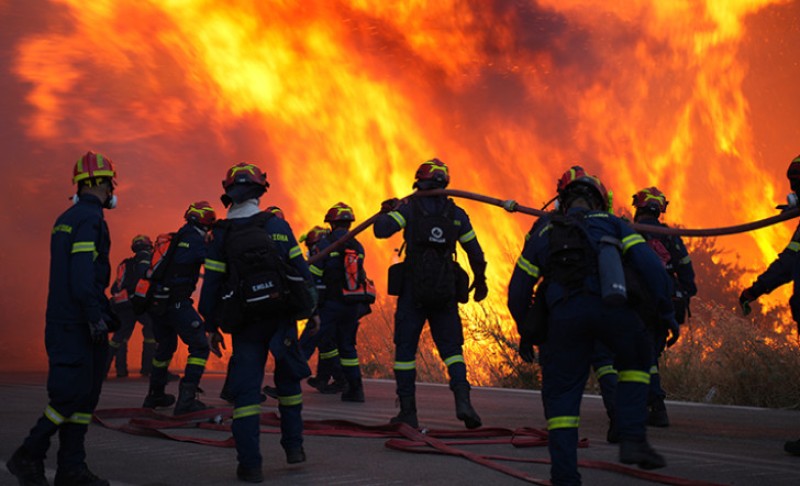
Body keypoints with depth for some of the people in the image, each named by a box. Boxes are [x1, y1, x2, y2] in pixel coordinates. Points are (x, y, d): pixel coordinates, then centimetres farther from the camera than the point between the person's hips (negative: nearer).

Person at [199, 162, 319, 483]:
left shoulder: (222, 235, -2)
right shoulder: (278, 226, -1)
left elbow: (212, 283, -2)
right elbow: (300, 268, 0)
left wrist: (212, 326, 6)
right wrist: (312, 309, 9)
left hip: (245, 323, -1)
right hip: (282, 318, 1)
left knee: (246, 390, 2)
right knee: (288, 380, 19)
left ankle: (250, 464, -1)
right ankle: (294, 446, 23)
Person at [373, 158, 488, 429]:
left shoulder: (410, 208, -2)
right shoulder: (457, 214, 8)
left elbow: (381, 230, -13)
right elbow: (476, 253, 12)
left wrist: (385, 211, 9)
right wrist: (480, 281, 27)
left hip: (413, 291, -2)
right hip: (446, 293, 3)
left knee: (405, 349, 6)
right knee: (451, 348, 8)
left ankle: (407, 412, 7)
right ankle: (462, 399, -14)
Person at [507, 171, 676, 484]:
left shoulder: (544, 232, 26)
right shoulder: (611, 224, 22)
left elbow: (518, 290, 22)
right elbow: (650, 265, 8)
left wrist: (525, 333, 31)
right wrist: (666, 311, 13)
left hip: (562, 315, 1)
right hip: (609, 307, -1)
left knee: (561, 396, 8)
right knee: (635, 361, 25)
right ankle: (632, 440, 12)